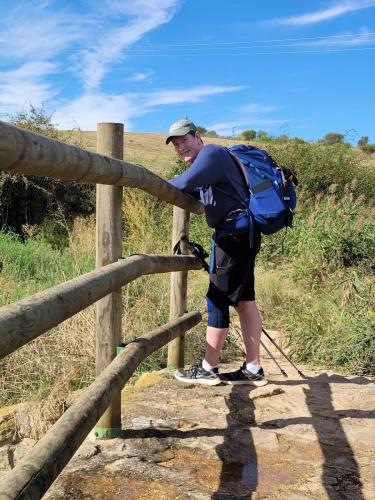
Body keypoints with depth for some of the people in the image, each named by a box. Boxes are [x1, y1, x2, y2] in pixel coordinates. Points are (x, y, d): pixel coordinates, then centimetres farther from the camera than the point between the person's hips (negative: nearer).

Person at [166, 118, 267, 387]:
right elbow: (192, 194, 23)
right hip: (243, 234, 10)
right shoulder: (208, 159, 22)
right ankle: (253, 369, 15)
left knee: (218, 300, -5)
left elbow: (184, 183, -23)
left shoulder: (211, 153, -9)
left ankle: (208, 369, 4)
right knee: (244, 301, 10)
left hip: (234, 232, -10)